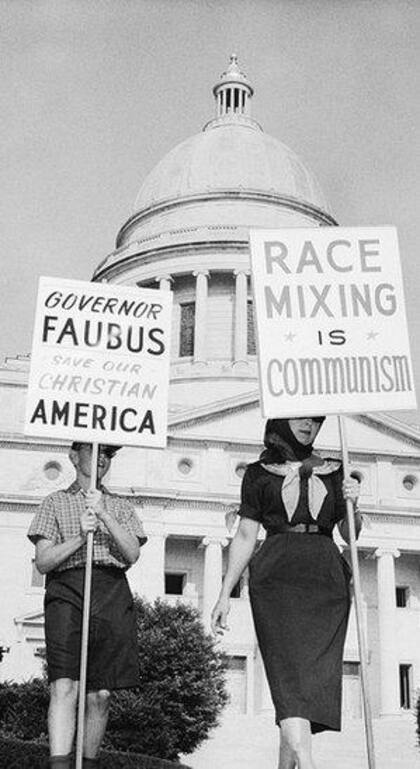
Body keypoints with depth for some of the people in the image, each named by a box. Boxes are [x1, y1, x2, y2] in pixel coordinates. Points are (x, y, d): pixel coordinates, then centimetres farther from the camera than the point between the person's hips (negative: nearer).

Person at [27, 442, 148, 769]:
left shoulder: (121, 506, 21)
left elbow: (132, 554, 4)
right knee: (64, 686, -17)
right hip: (66, 589, -2)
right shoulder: (56, 502, 16)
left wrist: (104, 514, -7)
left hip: (112, 593, 2)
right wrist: (79, 537, -9)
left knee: (100, 694, 1)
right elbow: (43, 561, 6)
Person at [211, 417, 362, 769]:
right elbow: (245, 536, 10)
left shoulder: (334, 473, 19)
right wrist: (225, 594, 4)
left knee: (317, 677, -6)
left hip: (325, 581, 3)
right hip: (278, 579, -3)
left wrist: (352, 506, -6)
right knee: (291, 676, -17)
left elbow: (350, 534, 16)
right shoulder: (259, 473, 12)